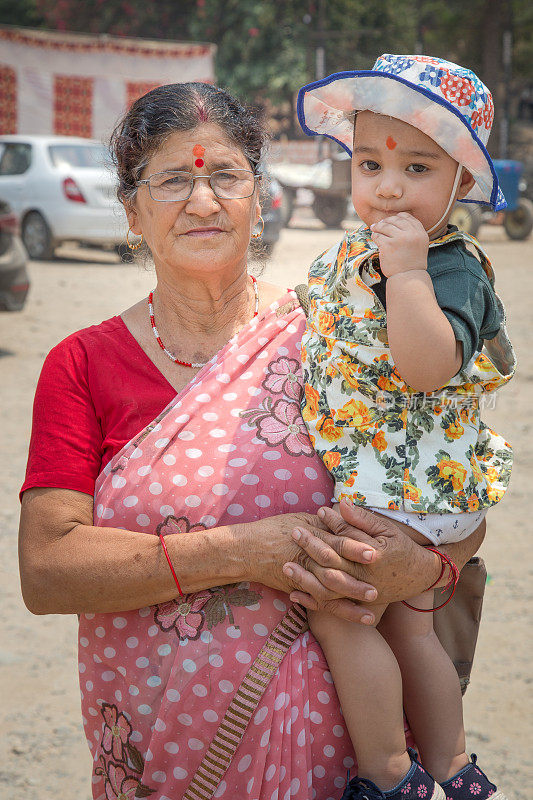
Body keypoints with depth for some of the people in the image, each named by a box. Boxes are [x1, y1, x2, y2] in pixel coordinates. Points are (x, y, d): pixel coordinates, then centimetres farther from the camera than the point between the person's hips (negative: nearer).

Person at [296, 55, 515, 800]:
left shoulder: (452, 270, -19)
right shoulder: (351, 253, 8)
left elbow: (427, 367, -37)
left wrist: (408, 270, -34)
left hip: (412, 484, -9)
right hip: (392, 485, 9)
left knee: (339, 614, -7)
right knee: (409, 627, 17)